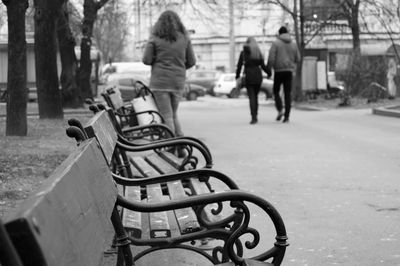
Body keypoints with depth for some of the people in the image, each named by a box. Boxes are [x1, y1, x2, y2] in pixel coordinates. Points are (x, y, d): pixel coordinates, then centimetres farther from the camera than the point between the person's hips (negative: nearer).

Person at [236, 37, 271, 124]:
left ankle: (254, 117, -16)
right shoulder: (258, 53, 6)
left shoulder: (243, 53, -1)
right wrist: (269, 73, 15)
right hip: (258, 76, 3)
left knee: (251, 97, -4)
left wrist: (237, 76, 10)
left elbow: (239, 65, -3)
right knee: (255, 96, 15)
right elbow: (263, 66, 1)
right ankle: (255, 116, 16)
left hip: (249, 76, -3)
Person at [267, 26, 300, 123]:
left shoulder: (276, 43, -4)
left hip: (278, 70, -3)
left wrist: (268, 69, -2)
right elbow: (297, 59, 11)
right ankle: (287, 116, -2)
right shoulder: (293, 44, 7)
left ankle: (280, 110, -6)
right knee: (288, 94, 3)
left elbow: (271, 58, -13)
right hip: (289, 71, 3)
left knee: (276, 91, 13)